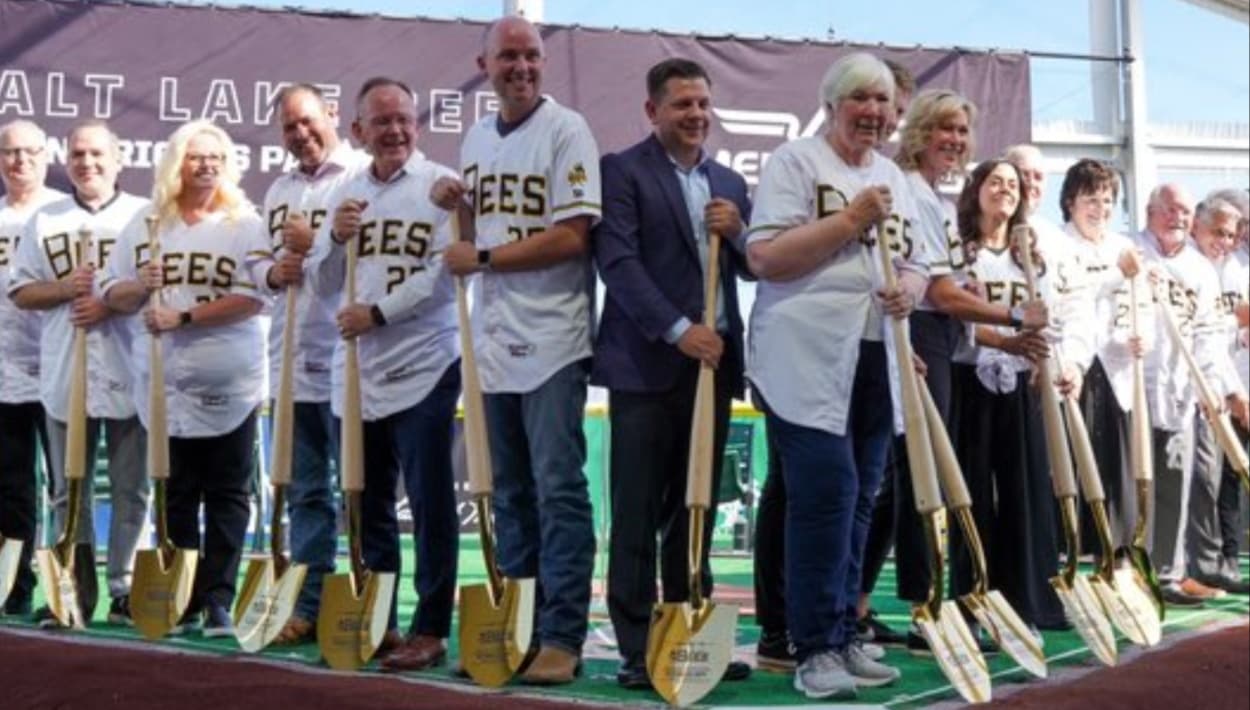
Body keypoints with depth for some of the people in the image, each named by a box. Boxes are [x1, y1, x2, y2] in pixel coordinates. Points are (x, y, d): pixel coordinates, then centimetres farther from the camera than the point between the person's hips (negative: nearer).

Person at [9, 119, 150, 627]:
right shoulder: (45, 221, 11)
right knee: (69, 489, 8)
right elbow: (20, 291, 10)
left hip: (128, 374, -3)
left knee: (129, 488, 3)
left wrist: (112, 303, -16)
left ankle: (124, 588, 12)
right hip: (64, 375, 3)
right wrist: (64, 288, -8)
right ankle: (77, 590, 16)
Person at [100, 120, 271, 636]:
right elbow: (113, 295, 10)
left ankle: (217, 599, 7)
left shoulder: (245, 224, -2)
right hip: (165, 382, 3)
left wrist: (184, 316, -17)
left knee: (227, 495, 2)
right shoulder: (144, 225, 8)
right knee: (176, 494, 8)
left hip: (229, 382, -3)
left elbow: (255, 297, -12)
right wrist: (140, 288, -12)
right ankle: (180, 600, 15)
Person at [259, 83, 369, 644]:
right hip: (291, 364, 7)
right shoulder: (279, 192, 19)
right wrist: (273, 273, 2)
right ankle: (309, 606, 20)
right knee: (305, 493, 12)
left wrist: (317, 243, -13)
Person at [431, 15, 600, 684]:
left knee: (558, 491, -5)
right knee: (509, 492, 12)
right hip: (493, 339, 7)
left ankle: (561, 637, 0)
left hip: (549, 340, -7)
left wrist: (481, 259, -11)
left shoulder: (565, 129, -7)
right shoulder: (476, 137, 14)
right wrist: (457, 205, 3)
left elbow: (570, 237, -15)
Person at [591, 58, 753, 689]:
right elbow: (618, 262, -11)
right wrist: (678, 328, -19)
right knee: (637, 517, -2)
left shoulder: (729, 183, 18)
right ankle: (638, 648, 3)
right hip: (647, 365, -5)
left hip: (714, 363, 6)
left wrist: (739, 232, -4)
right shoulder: (622, 170, 0)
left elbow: (755, 268, 16)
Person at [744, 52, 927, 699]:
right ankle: (814, 648, -4)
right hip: (808, 362, -7)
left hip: (875, 364, 7)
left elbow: (914, 263, 21)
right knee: (826, 495, -12)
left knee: (859, 500, 9)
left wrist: (909, 289, -3)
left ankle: (843, 639, 18)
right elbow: (763, 258, -13)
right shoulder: (794, 161, -3)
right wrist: (850, 219, -15)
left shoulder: (893, 177, 19)